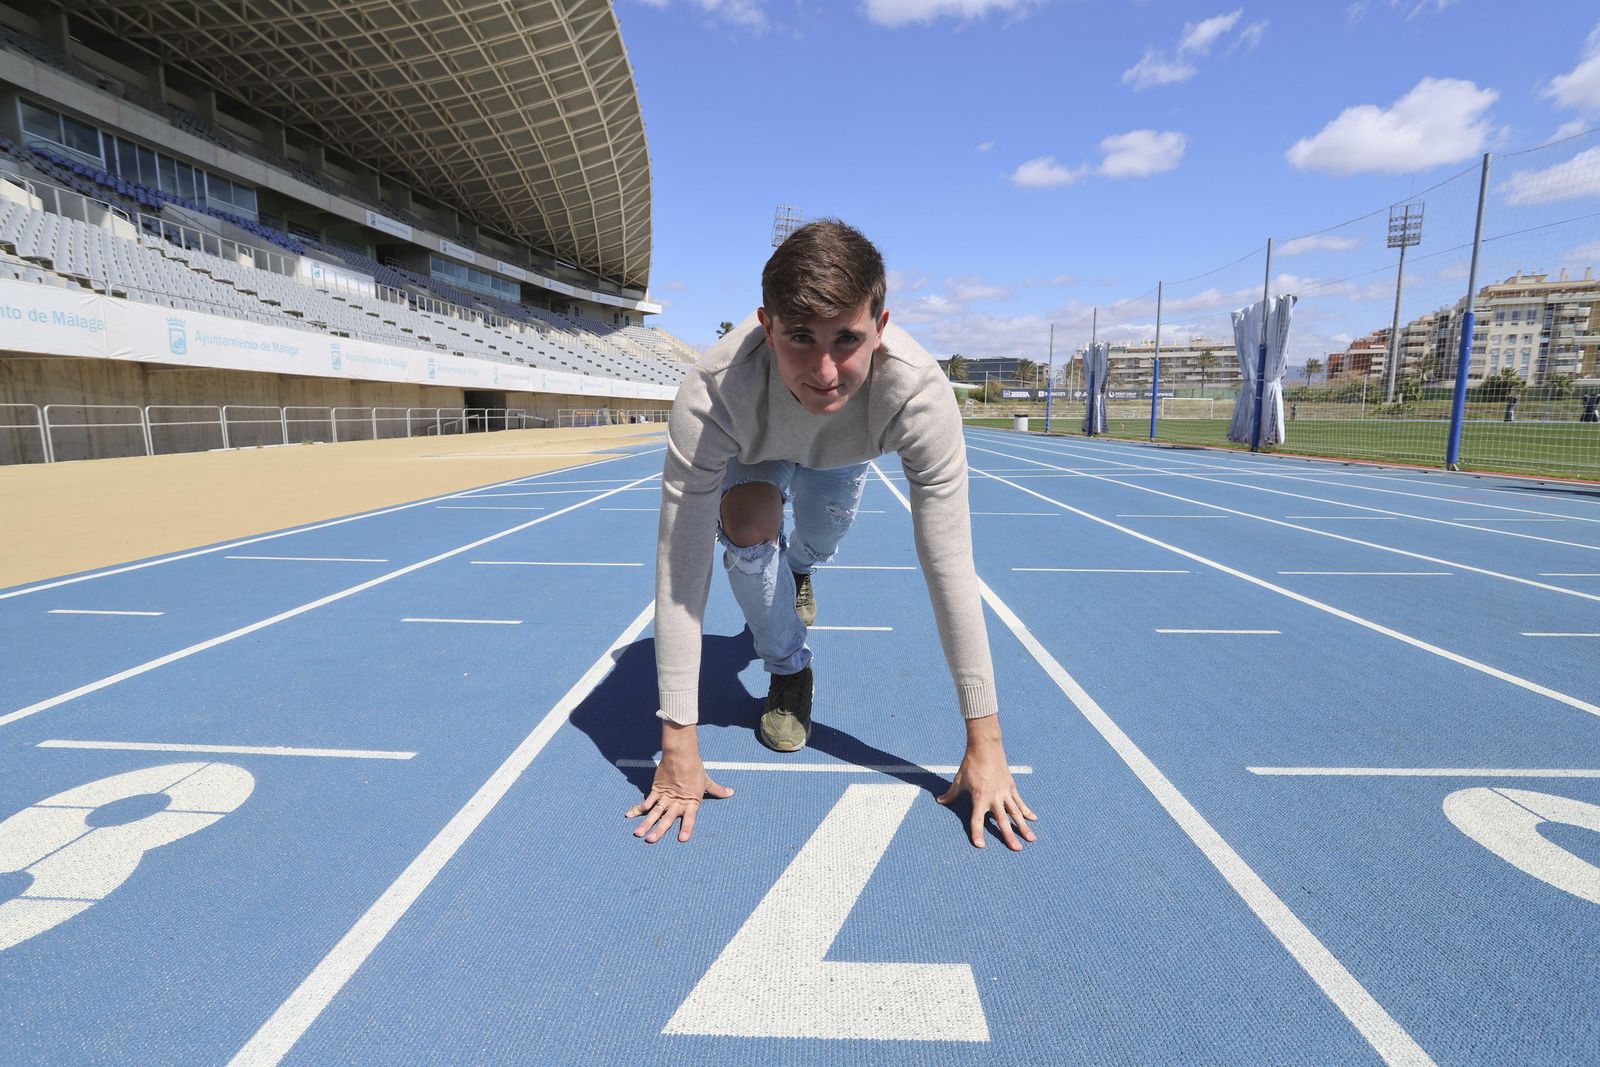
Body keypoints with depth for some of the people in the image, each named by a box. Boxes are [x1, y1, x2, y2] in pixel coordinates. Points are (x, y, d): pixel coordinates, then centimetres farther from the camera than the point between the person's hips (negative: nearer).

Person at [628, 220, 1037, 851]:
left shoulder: (920, 393, -44)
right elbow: (681, 566, -41)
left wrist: (984, 742, -35)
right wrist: (679, 746, -38)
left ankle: (796, 568, 58)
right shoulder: (711, 395, -46)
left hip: (846, 451, 2)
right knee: (747, 523, -27)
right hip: (752, 450, -1)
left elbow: (950, 568, -40)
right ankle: (788, 668, 2)